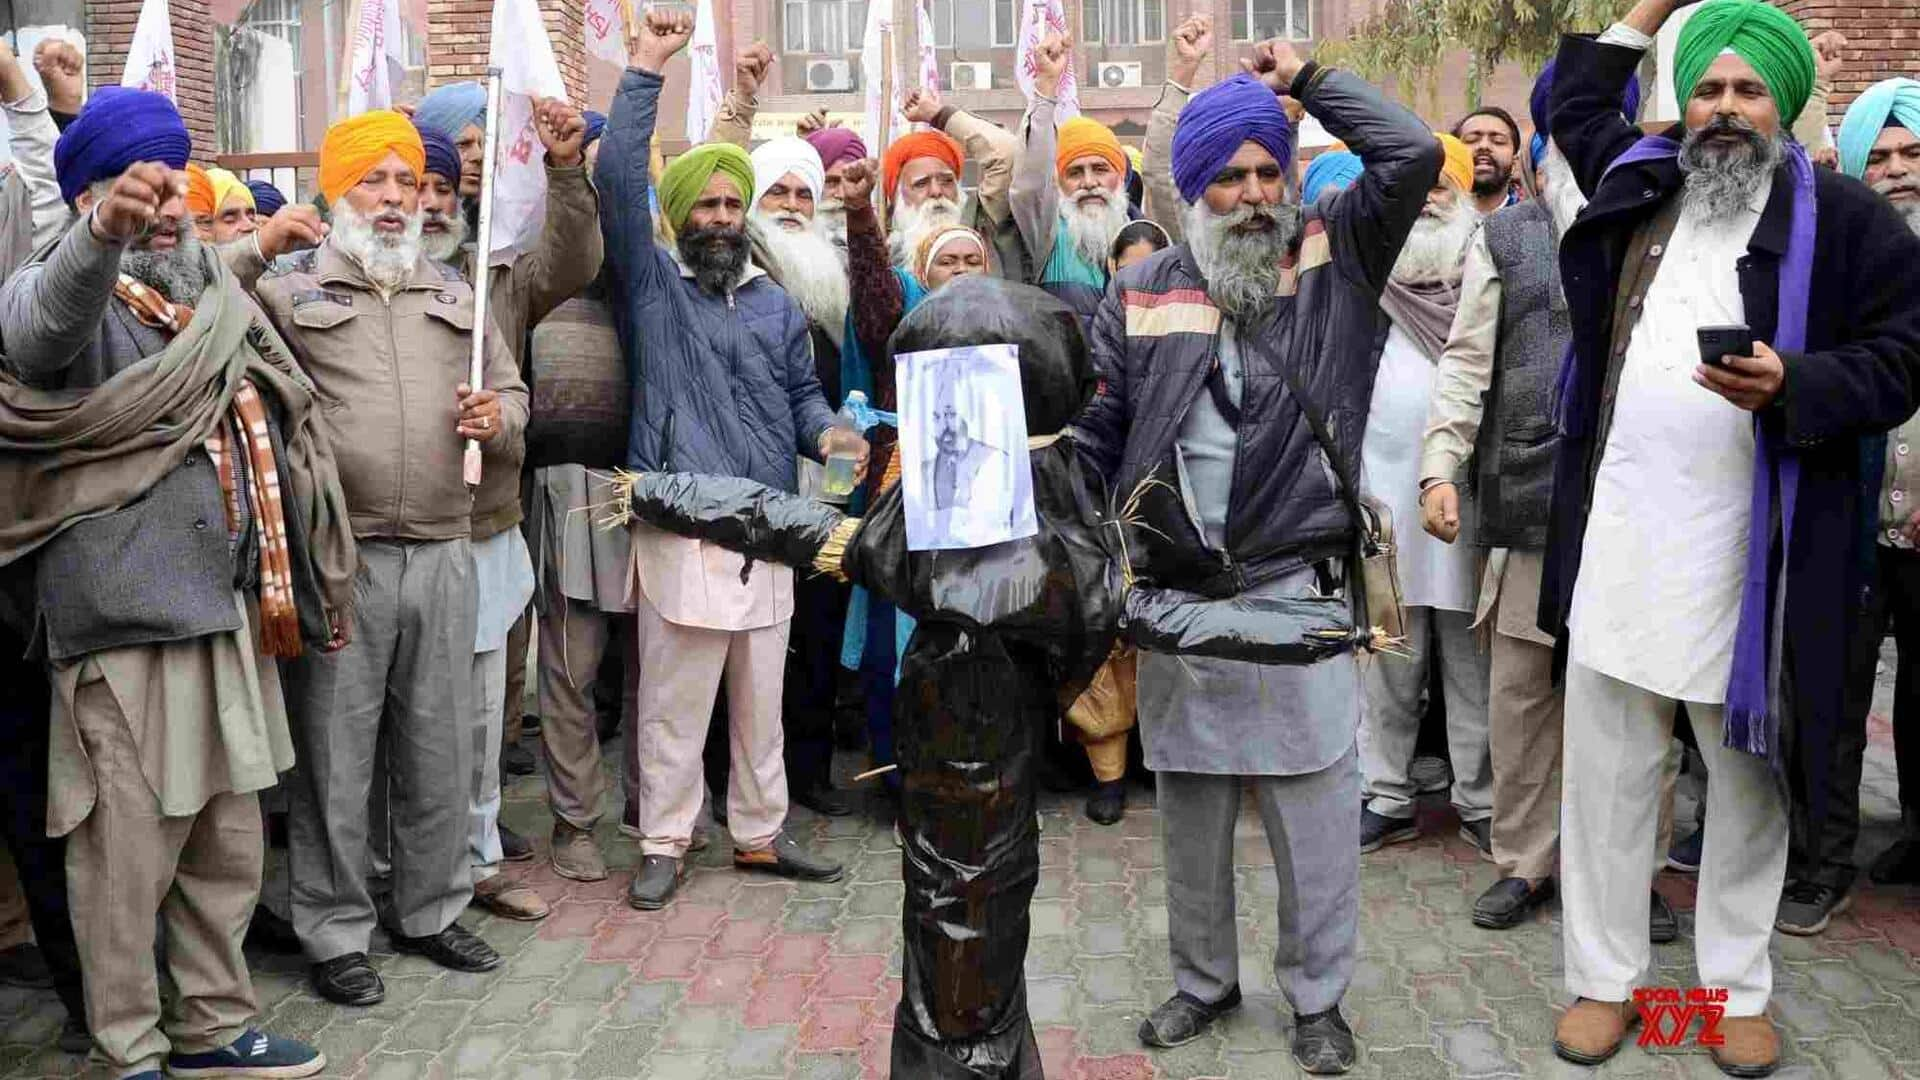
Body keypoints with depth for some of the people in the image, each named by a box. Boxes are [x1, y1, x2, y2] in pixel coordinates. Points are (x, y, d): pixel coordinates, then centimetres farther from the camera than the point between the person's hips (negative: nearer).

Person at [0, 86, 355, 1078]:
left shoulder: (210, 301, 16)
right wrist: (102, 234, -53)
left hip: (230, 612, 7)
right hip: (128, 621, -7)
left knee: (229, 839, 15)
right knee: (128, 851, 1)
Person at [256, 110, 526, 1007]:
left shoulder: (454, 294, 18)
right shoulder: (288, 289, 3)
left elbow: (511, 391, 22)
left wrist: (496, 418, 0)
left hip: (443, 555, 5)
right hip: (339, 556, -4)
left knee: (441, 748, 12)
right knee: (334, 755, 3)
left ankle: (429, 910, 28)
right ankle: (335, 933, 17)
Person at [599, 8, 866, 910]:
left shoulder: (777, 305, 16)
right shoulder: (650, 283, 1)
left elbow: (800, 393, 19)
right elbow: (618, 180, -9)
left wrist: (828, 434, -4)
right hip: (680, 530, -4)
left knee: (761, 700, 13)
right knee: (673, 703, 2)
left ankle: (760, 835, 25)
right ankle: (663, 845, 15)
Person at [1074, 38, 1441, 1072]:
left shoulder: (1333, 258, 3)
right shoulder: (1141, 293, 6)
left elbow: (1414, 155, -9)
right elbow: (1093, 436, 7)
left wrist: (1307, 78, 0)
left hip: (1298, 586, -1)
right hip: (1174, 590, 2)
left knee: (1315, 808, 6)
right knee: (1191, 810, 14)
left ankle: (1317, 996, 24)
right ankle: (1202, 978, 33)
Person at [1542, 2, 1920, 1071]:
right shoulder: (1638, 180, 13)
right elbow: (1575, 102, 32)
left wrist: (1791, 385, -19)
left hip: (1752, 543, -2)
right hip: (1620, 527, 3)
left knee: (1749, 767, 9)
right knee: (1606, 765, 6)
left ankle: (1740, 987, 25)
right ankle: (1605, 977, 20)